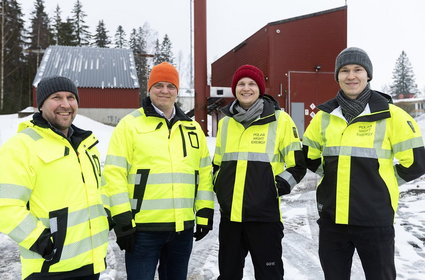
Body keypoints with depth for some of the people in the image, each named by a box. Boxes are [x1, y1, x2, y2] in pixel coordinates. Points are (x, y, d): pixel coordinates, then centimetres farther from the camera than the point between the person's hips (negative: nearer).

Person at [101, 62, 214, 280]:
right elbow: (114, 174, -8)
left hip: (183, 228, 5)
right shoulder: (130, 125, -4)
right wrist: (122, 220, -12)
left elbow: (205, 172, 14)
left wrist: (205, 213, 10)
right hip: (142, 228, -4)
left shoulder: (192, 128, 11)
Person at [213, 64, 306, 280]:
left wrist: (276, 189, -11)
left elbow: (297, 165, 0)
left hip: (264, 214, -4)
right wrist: (219, 188, 8)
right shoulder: (225, 122, 11)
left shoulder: (280, 120, -3)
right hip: (229, 214, 5)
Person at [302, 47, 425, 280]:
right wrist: (335, 173, 9)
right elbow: (309, 156, 17)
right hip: (331, 219, 3)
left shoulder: (390, 115, -6)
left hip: (375, 219, -3)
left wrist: (382, 180, 2)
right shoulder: (325, 115, 4)